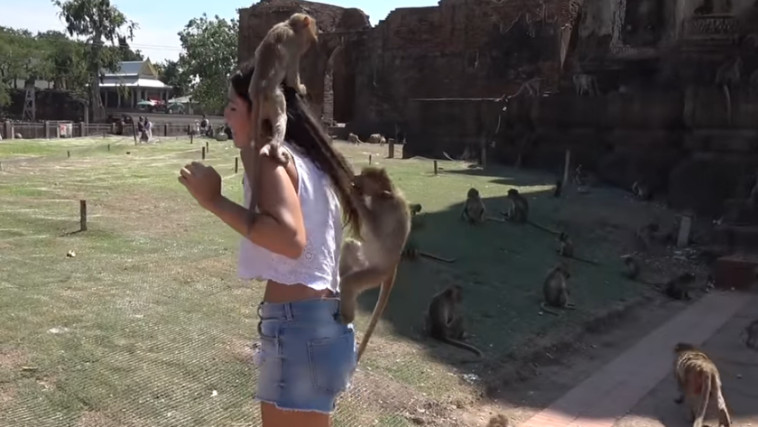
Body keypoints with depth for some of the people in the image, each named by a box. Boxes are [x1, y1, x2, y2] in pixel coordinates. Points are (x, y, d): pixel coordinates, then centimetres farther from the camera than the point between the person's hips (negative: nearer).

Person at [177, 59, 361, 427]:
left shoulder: (269, 153, -12)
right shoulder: (307, 156, 14)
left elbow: (289, 238, -27)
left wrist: (213, 200, -20)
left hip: (296, 323, -10)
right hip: (322, 321, 10)